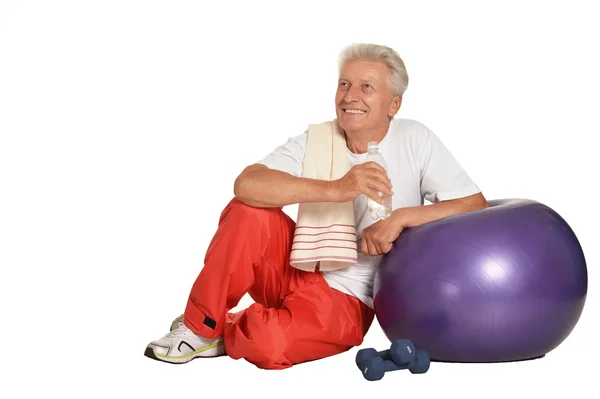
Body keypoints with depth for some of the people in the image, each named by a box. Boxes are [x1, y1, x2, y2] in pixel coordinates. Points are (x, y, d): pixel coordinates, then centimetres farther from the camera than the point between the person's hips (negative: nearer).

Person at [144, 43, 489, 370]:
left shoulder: (415, 140, -7)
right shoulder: (313, 142, -5)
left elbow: (476, 205, -12)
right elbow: (246, 184, -23)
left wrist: (401, 217, -23)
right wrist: (336, 189, -35)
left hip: (345, 300, -2)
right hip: (294, 270, 3)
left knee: (270, 345, -32)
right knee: (248, 212, -26)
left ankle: (226, 332, 5)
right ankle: (201, 325, -9)